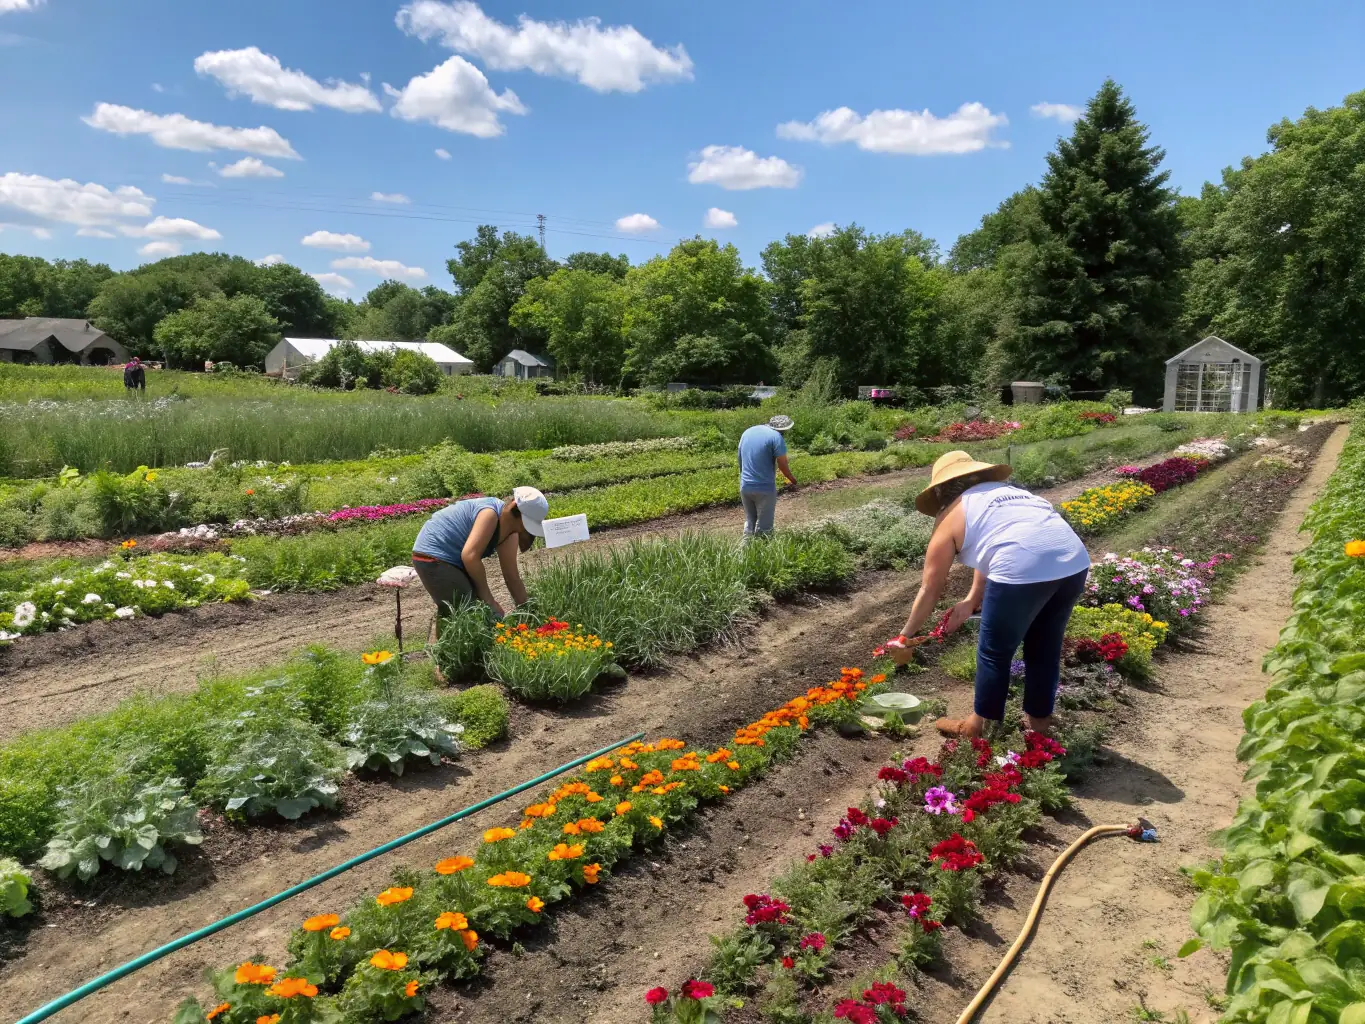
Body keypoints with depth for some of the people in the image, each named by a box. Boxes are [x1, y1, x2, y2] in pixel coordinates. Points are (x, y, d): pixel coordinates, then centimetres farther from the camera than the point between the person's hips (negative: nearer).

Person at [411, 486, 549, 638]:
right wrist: (488, 598, -22)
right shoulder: (490, 513, -23)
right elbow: (470, 555, -32)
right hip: (432, 558, -10)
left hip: (452, 560, 10)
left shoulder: (509, 535, 4)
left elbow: (512, 577, 8)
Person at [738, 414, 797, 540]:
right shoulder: (776, 437, -11)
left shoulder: (747, 432, 11)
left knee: (749, 523, 17)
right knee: (763, 527, 3)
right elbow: (783, 465, -11)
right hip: (764, 488, -6)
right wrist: (792, 480, 7)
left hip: (744, 487, 6)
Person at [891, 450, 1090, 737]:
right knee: (1045, 646, 25)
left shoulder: (951, 515, 15)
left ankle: (978, 726, 29)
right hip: (1075, 563, 7)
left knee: (994, 652, 14)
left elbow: (930, 589, 20)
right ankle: (1039, 719, 40)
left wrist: (906, 634, 30)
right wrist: (971, 602, 39)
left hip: (1023, 571, -6)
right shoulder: (1008, 492, 32)